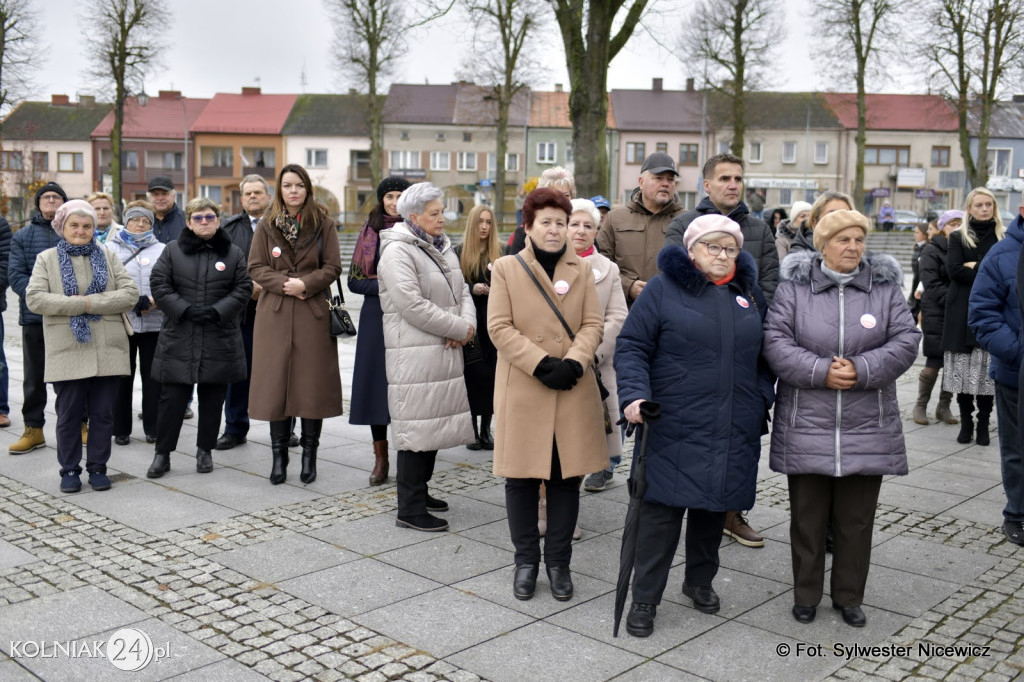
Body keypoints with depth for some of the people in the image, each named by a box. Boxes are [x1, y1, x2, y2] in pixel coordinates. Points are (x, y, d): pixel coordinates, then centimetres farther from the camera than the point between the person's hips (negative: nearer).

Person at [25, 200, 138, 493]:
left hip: (107, 350, 1)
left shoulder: (107, 257, 10)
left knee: (103, 413, 7)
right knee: (69, 414, 5)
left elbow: (130, 293, -1)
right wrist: (80, 304, -14)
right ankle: (69, 470, 18)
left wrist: (92, 302, -13)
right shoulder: (47, 259, 7)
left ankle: (97, 467, 19)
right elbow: (34, 298, -6)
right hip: (67, 351, -1)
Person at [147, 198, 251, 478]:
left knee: (213, 398, 8)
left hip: (220, 340, 1)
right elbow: (159, 285, 0)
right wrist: (185, 310, -12)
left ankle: (205, 450, 22)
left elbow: (243, 289, 2)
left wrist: (217, 311, -12)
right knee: (172, 398, 1)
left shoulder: (234, 253, 7)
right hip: (179, 338, -1)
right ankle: (162, 453, 12)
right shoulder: (173, 250, 6)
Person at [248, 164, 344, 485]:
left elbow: (333, 267, 0)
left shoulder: (323, 223, 3)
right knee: (275, 382, 2)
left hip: (313, 313, -1)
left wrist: (306, 284, -15)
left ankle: (309, 454, 13)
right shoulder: (267, 225, 7)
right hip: (275, 313, 1)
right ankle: (279, 455, 13)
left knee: (312, 383, 1)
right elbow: (255, 267, 4)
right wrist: (283, 283, -12)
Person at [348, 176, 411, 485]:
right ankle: (381, 458, 14)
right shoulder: (370, 232, 8)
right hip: (376, 316, 2)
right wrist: (383, 285, -10)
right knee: (376, 382, 3)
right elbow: (354, 280, 6)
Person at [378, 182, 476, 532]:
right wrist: (459, 328, -13)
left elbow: (461, 290, 16)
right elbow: (413, 305, -20)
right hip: (415, 353, -9)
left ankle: (419, 490, 29)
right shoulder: (397, 252, -12)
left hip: (444, 351, 9)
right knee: (416, 426, -6)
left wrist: (467, 323, -6)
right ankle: (410, 509, 1)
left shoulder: (442, 249, 16)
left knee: (435, 421, 14)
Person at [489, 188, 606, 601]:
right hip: (523, 390, -2)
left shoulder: (582, 271, 9)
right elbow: (499, 327, -5)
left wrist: (572, 363, -14)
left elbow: (592, 324, 4)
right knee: (521, 478, 5)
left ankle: (558, 561, 20)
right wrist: (542, 364, -15)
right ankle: (526, 560, 22)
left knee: (567, 477, 6)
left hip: (574, 391, 2)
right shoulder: (506, 269, 2)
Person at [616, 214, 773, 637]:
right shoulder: (663, 289, -3)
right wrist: (634, 395, -20)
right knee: (662, 510, -3)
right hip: (674, 428, -5)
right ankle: (645, 598, 9)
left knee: (716, 506, 14)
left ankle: (700, 581, 35)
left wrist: (763, 398, 11)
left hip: (733, 429, 5)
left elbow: (764, 353, 21)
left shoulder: (749, 293, 13)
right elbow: (632, 347, -6)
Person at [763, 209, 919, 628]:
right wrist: (821, 371, -19)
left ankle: (849, 597, 28)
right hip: (807, 425, -1)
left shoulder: (885, 287, 4)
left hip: (866, 428, 2)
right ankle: (806, 595, 26)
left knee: (856, 519, 11)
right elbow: (775, 342, -9)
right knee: (807, 516, 9)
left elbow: (906, 341, -3)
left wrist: (860, 369, -17)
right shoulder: (794, 287, -1)